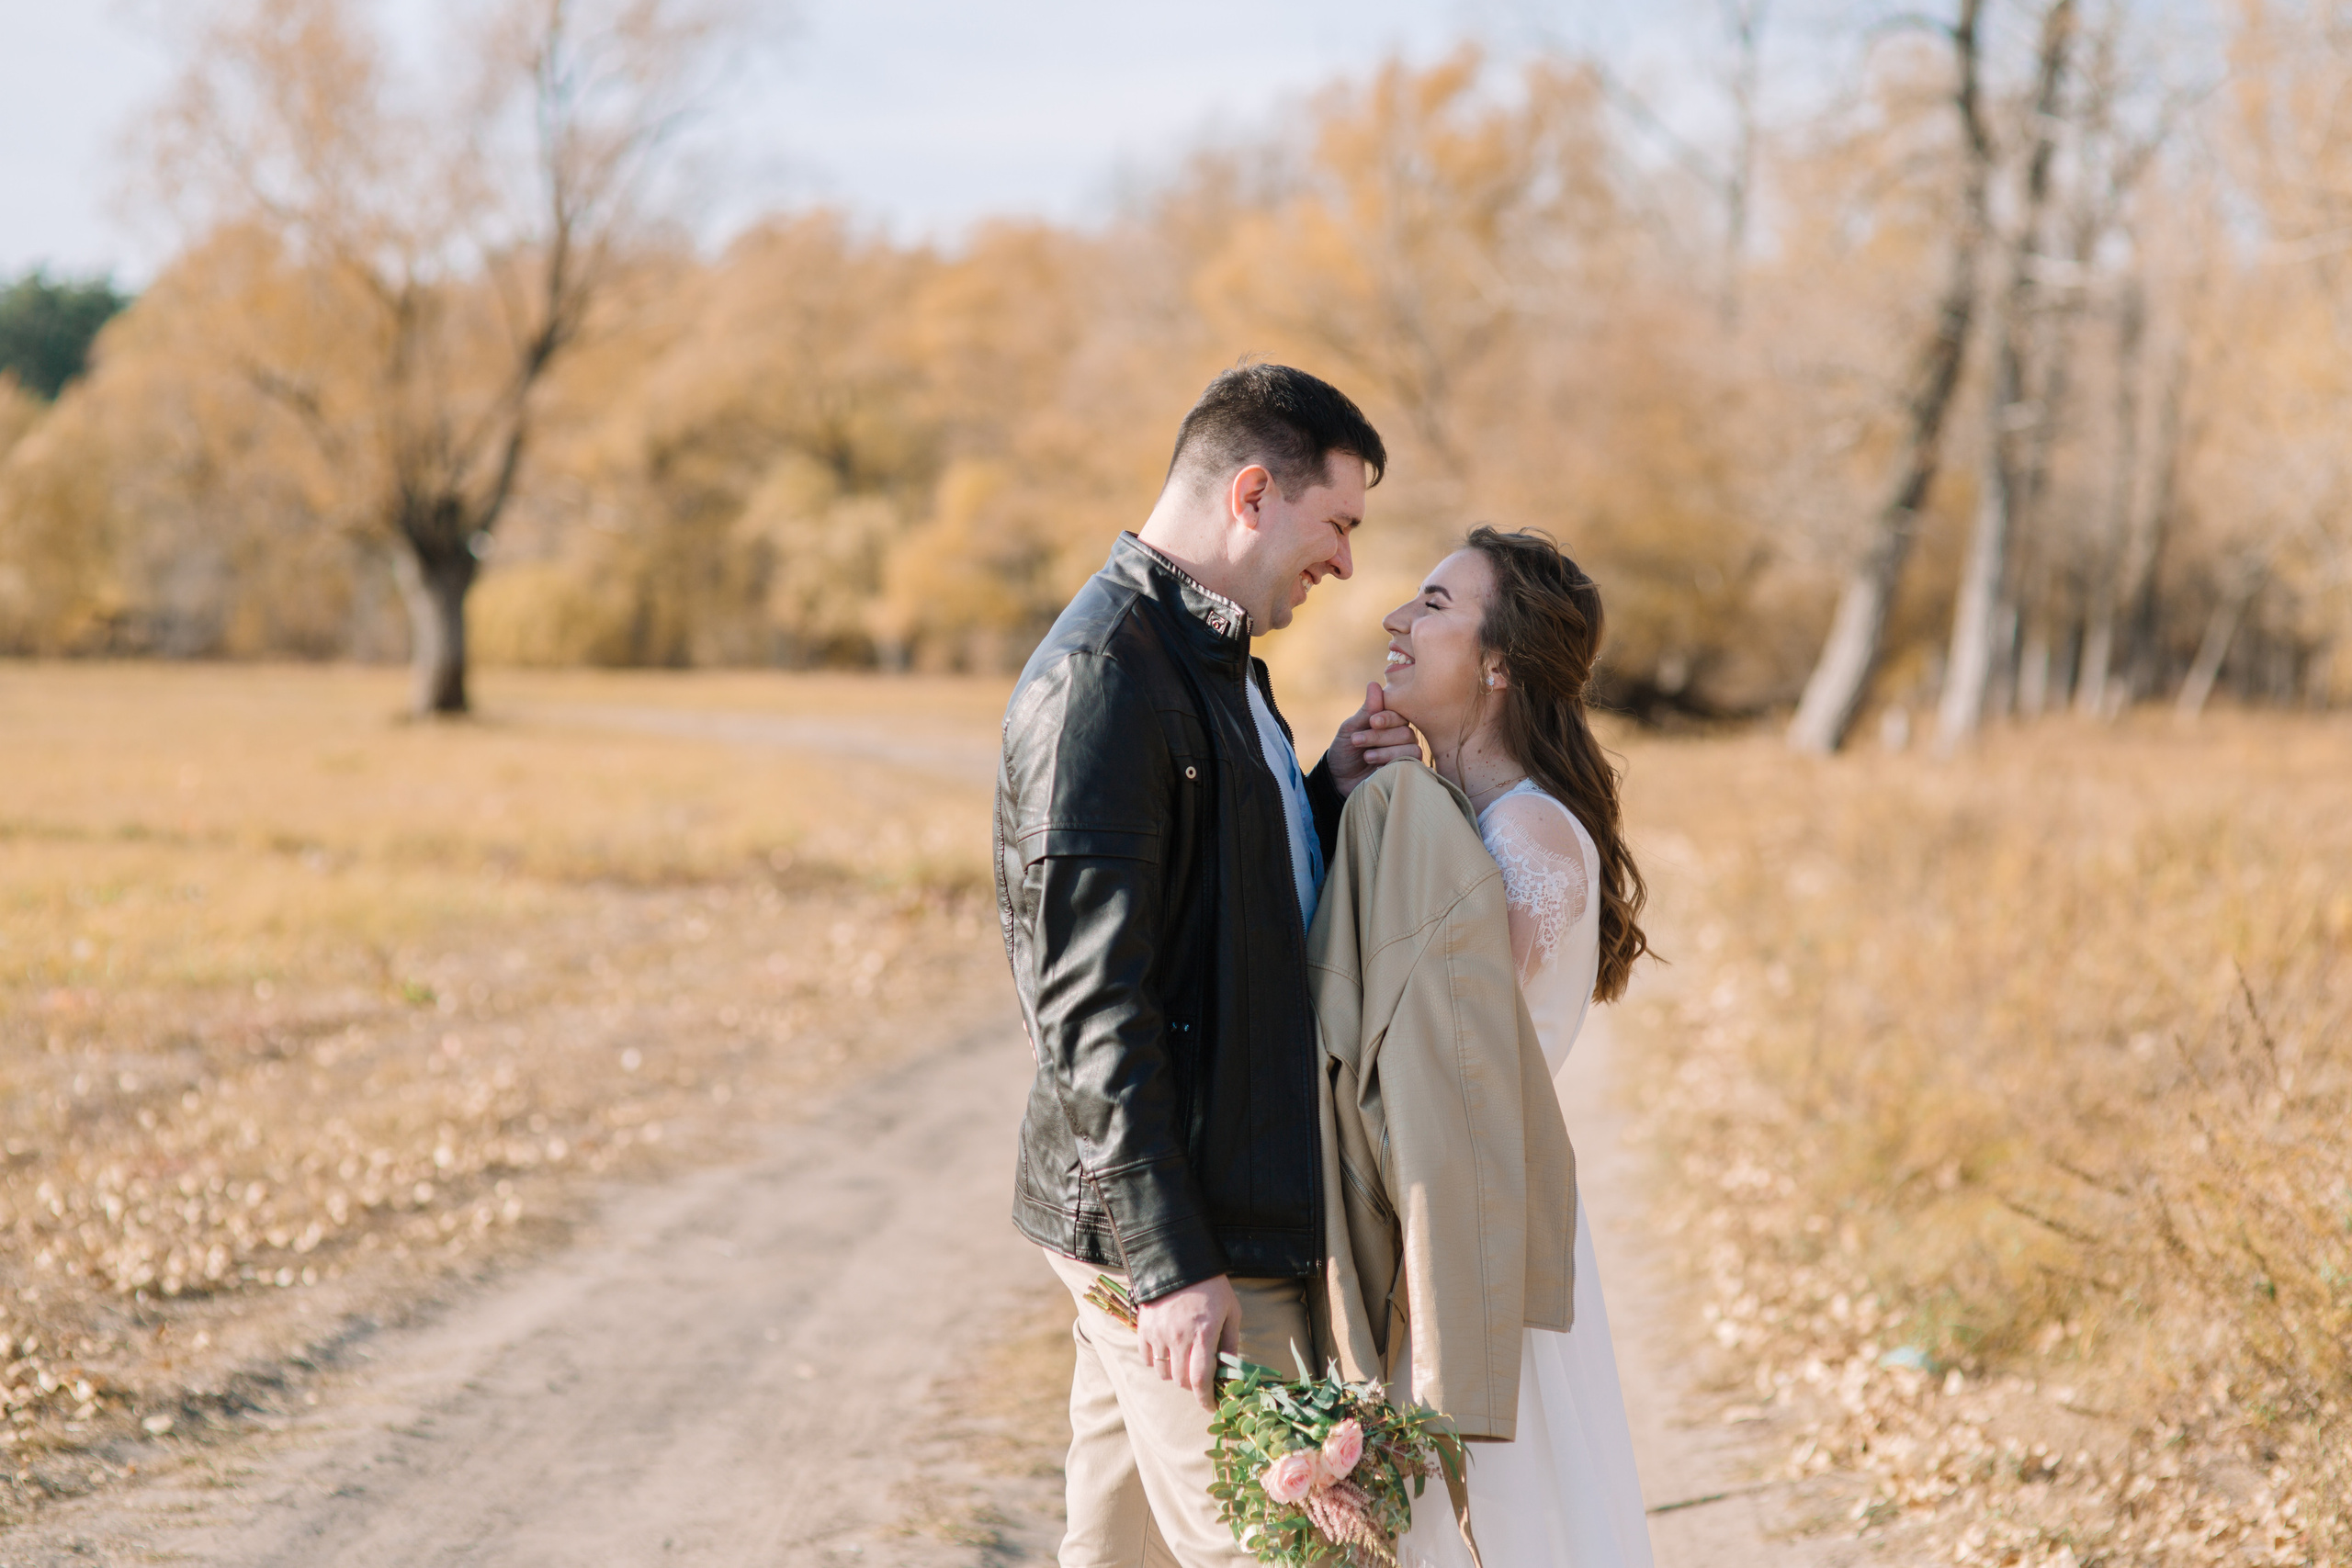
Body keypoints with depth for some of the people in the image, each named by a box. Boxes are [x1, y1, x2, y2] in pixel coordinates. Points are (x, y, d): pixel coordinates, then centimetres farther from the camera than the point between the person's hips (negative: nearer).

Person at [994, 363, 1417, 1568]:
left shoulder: (1211, 659, 16)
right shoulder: (1102, 678, -17)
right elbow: (1088, 995, -21)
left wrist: (1331, 796, 3)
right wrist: (1168, 1260, -22)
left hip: (1215, 1208, 10)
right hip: (1174, 1231, -10)